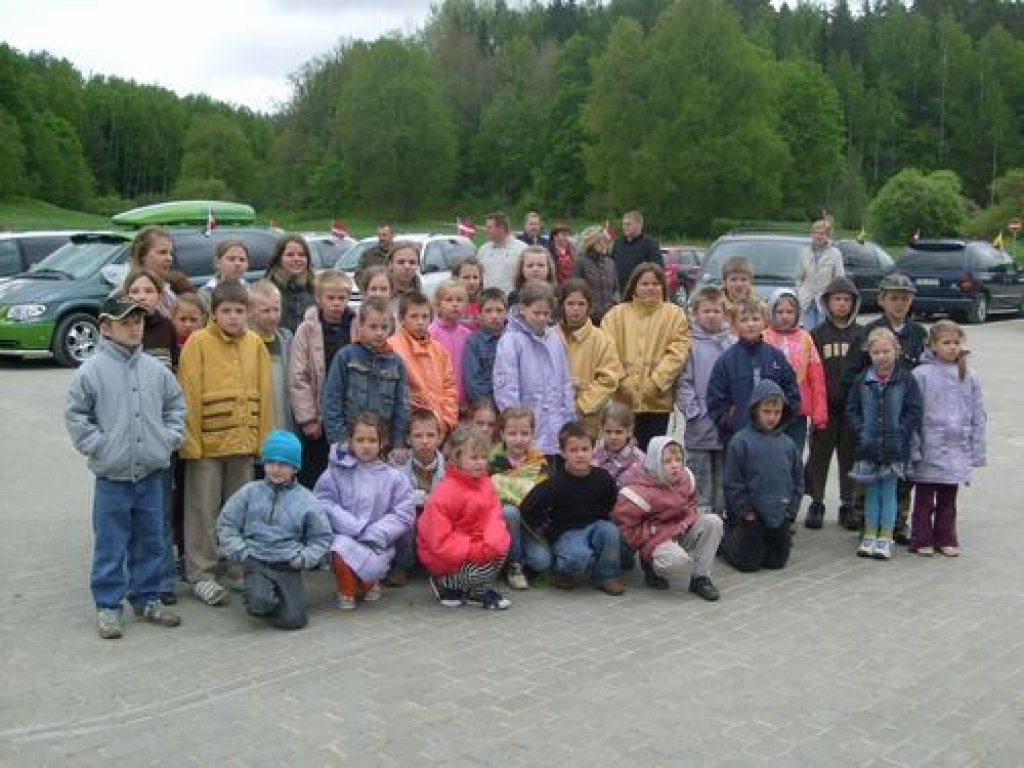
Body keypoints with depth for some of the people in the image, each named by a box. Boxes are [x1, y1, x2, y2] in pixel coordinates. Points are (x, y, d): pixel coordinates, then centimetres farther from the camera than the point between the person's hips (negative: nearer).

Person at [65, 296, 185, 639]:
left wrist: (170, 437, 4)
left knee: (151, 541, 13)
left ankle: (147, 599, 26)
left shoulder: (156, 369, 5)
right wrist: (96, 444, -9)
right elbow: (74, 414, -3)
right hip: (112, 474, -4)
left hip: (152, 472, 4)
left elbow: (176, 404, 15)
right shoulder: (92, 370, -6)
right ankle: (107, 605, 15)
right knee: (110, 544, 3)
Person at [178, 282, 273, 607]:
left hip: (244, 441, 4)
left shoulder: (255, 344, 6)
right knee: (204, 509, 3)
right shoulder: (198, 342, -6)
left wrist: (264, 437, 2)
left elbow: (264, 393, 6)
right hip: (208, 442, -4)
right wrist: (191, 439, -13)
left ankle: (238, 568, 25)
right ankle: (201, 574, 11)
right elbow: (188, 395, -9)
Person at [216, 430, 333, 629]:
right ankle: (258, 592, 6)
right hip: (256, 562, 0)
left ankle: (274, 597, 14)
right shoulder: (249, 492, 6)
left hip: (288, 567, 1)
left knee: (293, 619, -18)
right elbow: (226, 524, 10)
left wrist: (303, 558, -7)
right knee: (260, 602, -31)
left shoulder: (306, 500, 4)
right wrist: (240, 551, -3)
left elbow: (321, 538, 9)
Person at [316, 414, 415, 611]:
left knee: (371, 566, -30)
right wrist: (356, 528, -15)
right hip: (344, 536, 0)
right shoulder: (336, 471, 3)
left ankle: (368, 583, 12)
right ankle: (347, 589, 1)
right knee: (341, 547, -34)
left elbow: (403, 515, 0)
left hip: (378, 544, 0)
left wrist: (374, 534, -13)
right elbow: (323, 504, -5)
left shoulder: (394, 477, 4)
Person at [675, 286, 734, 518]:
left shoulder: (733, 344, 4)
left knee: (724, 479, 12)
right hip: (699, 428, -2)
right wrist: (695, 412, -12)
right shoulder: (690, 344, -2)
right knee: (700, 478, 5)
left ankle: (723, 516, 22)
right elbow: (683, 382, -5)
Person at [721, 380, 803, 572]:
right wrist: (745, 511, -9)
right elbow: (732, 482, -9)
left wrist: (791, 509, 3)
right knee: (748, 563, 5)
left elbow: (798, 479, 10)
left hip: (781, 515, 4)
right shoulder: (740, 441, -11)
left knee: (777, 562, 15)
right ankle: (726, 537, 31)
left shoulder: (788, 444, 2)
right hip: (753, 516, -4)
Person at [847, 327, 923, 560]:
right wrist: (861, 432, -7)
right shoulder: (863, 380, 2)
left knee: (888, 491, 4)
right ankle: (870, 535, 19)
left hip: (894, 448, -2)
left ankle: (886, 537, 12)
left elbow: (914, 412, -4)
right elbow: (851, 410, 5)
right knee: (871, 491, 10)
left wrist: (899, 434, -12)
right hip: (868, 447, 2)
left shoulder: (906, 379, -4)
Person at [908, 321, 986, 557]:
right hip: (929, 450, -3)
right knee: (924, 498, 6)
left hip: (957, 450, 3)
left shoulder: (970, 377, 4)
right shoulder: (921, 374, -7)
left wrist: (977, 452, 6)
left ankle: (946, 539, 24)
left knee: (948, 500, 13)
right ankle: (922, 541, 16)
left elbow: (978, 416, 9)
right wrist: (913, 448, -10)